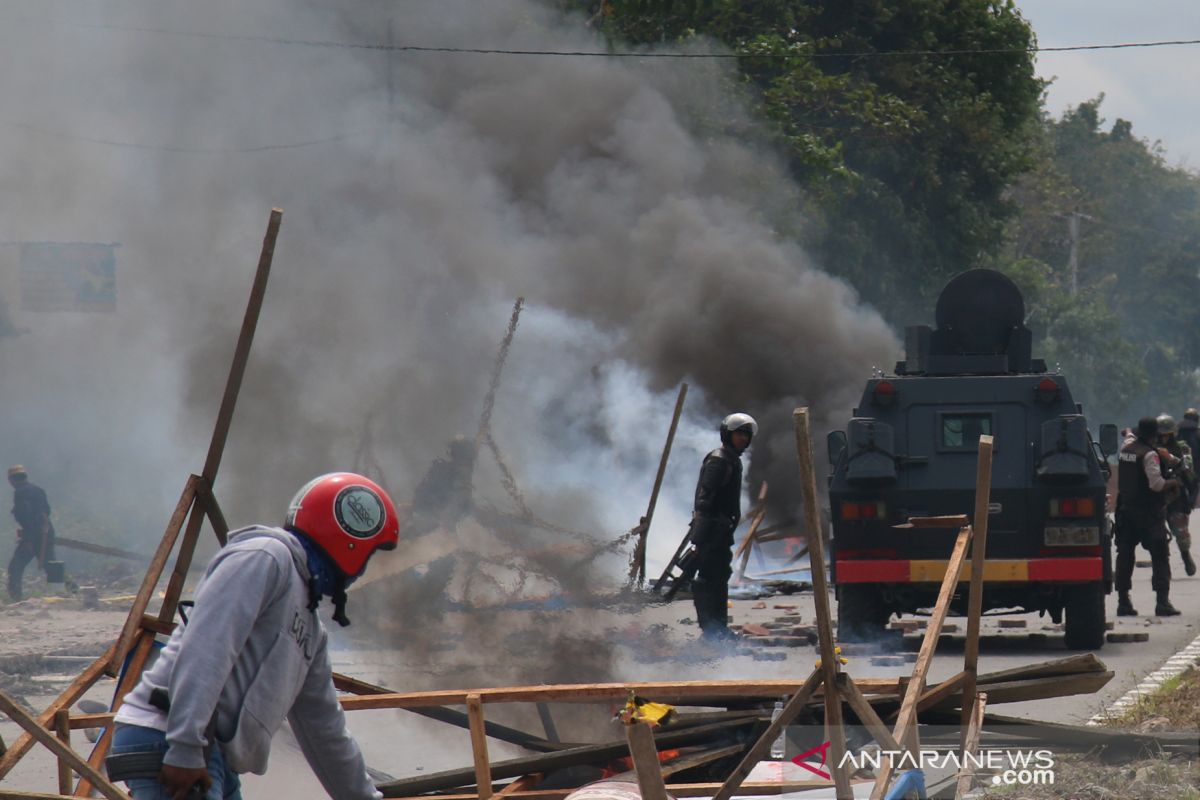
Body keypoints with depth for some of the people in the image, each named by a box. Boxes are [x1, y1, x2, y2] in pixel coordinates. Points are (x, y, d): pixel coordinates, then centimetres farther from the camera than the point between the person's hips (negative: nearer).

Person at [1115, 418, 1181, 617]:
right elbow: (1156, 484, -21)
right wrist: (1173, 482, -5)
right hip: (1148, 512, -7)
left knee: (1125, 556, 9)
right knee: (1159, 556, -2)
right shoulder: (1149, 454, -16)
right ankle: (1162, 601, -9)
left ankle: (1123, 601, 8)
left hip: (1126, 509, 7)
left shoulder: (1126, 449, 5)